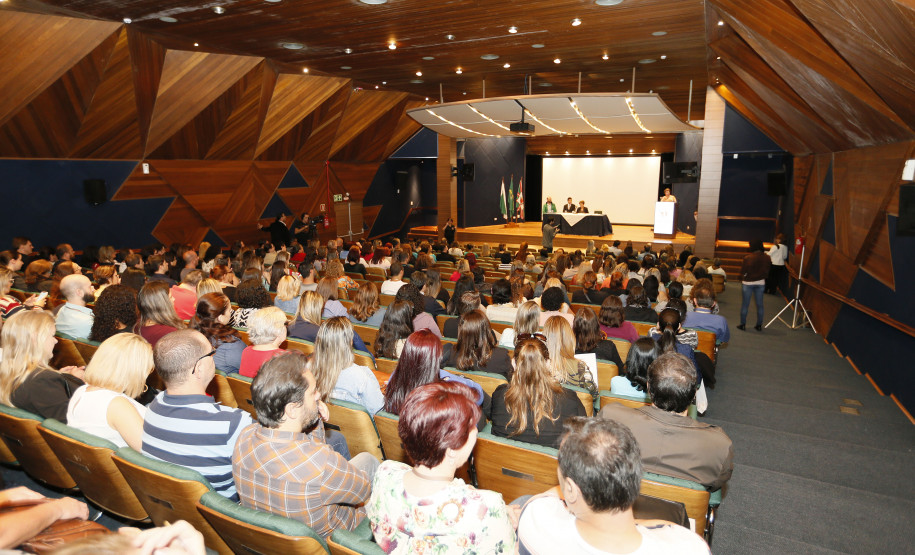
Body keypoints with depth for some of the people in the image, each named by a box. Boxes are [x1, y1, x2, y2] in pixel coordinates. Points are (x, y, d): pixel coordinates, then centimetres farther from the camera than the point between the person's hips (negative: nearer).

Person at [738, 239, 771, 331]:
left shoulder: (747, 258, -16)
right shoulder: (767, 258, -6)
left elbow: (743, 272, -9)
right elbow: (767, 271, 1)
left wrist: (741, 282, 6)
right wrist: (762, 277, 14)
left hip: (748, 283, -3)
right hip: (761, 283, 3)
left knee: (745, 304, 6)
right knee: (759, 304, 11)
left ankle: (743, 325, 10)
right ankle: (759, 325, 18)